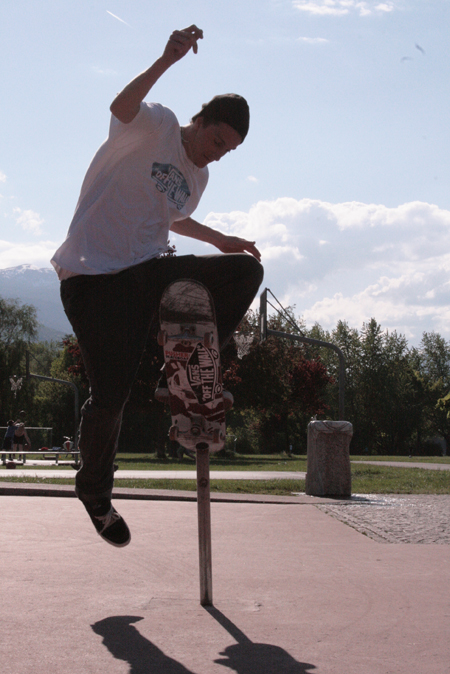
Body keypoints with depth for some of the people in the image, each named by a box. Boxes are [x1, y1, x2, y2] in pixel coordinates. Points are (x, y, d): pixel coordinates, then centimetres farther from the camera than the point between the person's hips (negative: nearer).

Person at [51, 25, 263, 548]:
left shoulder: (197, 177, 17)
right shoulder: (156, 126, -5)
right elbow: (122, 107, -30)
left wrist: (221, 240, 30)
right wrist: (167, 61, -45)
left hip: (148, 271, 7)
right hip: (93, 275, -7)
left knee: (246, 271, -7)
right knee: (110, 395, -13)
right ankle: (94, 491, 12)